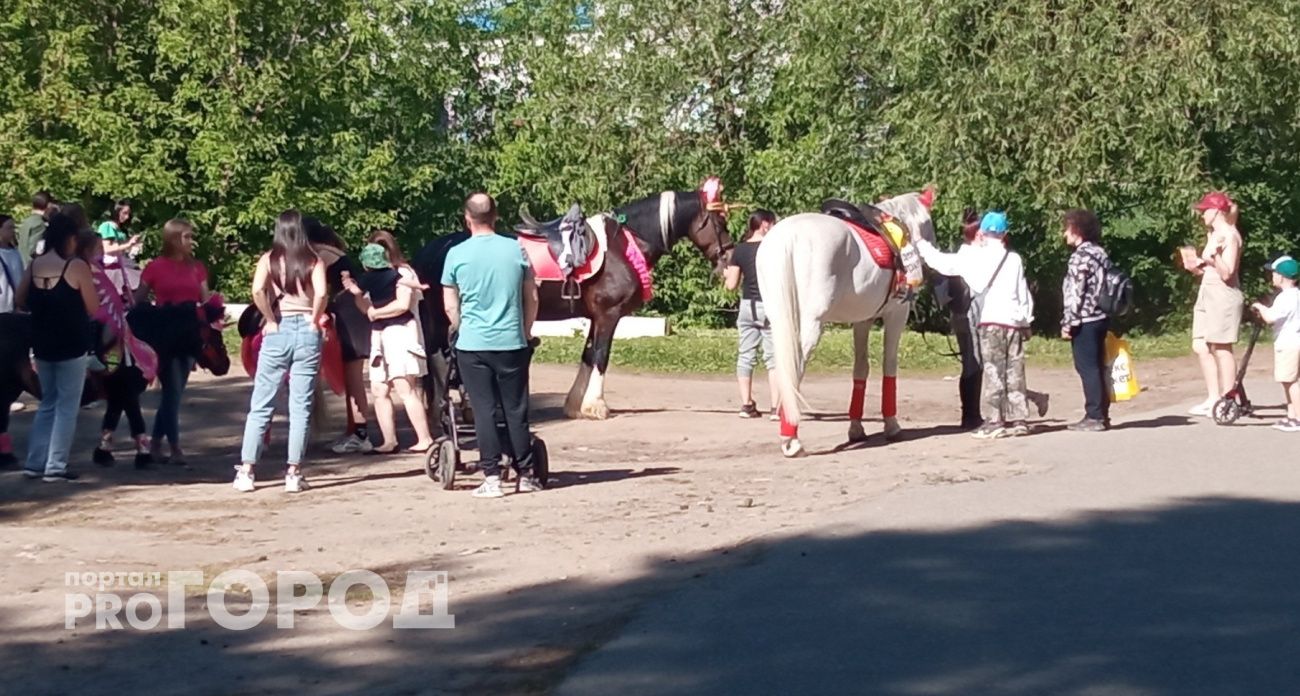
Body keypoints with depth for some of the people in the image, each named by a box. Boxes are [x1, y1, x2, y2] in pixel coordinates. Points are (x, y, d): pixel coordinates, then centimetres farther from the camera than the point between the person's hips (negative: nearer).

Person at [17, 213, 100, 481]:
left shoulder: (34, 266, 2)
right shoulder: (77, 266, -13)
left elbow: (21, 302, 10)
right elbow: (94, 309, -10)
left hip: (42, 345, 6)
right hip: (72, 346, -5)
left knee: (48, 403, 18)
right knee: (67, 406, 3)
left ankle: (35, 462, 15)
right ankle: (55, 466, 1)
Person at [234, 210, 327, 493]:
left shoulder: (269, 258, 3)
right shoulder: (313, 260, 3)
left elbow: (257, 291, -14)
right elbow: (321, 292, -14)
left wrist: (271, 320, -2)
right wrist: (314, 321, 0)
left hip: (278, 330, 0)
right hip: (307, 331, 0)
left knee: (260, 406, 6)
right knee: (300, 407, 4)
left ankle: (246, 472, 6)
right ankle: (293, 474, 3)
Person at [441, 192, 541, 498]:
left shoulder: (456, 254, -4)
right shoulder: (516, 249, 1)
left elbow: (450, 306, 2)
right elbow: (532, 298, 8)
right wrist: (526, 332, 20)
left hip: (472, 345, -1)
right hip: (512, 343, 1)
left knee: (484, 411, 2)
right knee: (516, 410, 9)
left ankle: (492, 478, -1)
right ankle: (525, 475, 15)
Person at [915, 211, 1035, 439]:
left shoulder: (974, 256, -1)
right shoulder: (1015, 259, 12)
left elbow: (943, 262, 1)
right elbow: (1024, 294, 13)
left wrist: (921, 245, 14)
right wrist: (1026, 321, 20)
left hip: (991, 321, -4)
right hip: (1015, 322, 4)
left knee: (993, 373, -5)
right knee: (1014, 373, 8)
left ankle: (994, 421, -7)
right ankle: (1018, 419, 9)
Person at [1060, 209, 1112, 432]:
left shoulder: (1080, 256, -14)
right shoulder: (1100, 253, 13)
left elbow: (1075, 293, -17)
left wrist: (1067, 323, -13)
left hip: (1084, 321, -9)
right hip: (1101, 318, 9)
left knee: (1087, 368, -5)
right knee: (1098, 367, 12)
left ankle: (1094, 417, -5)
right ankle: (1102, 414, 15)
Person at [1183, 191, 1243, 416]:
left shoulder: (1230, 236, -11)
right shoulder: (1212, 235, 16)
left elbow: (1226, 273, -18)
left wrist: (1215, 254, -32)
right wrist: (1194, 267, 4)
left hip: (1223, 295, -9)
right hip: (1207, 295, 9)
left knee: (1221, 348, -6)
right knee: (1200, 347, 9)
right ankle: (1213, 398, 16)